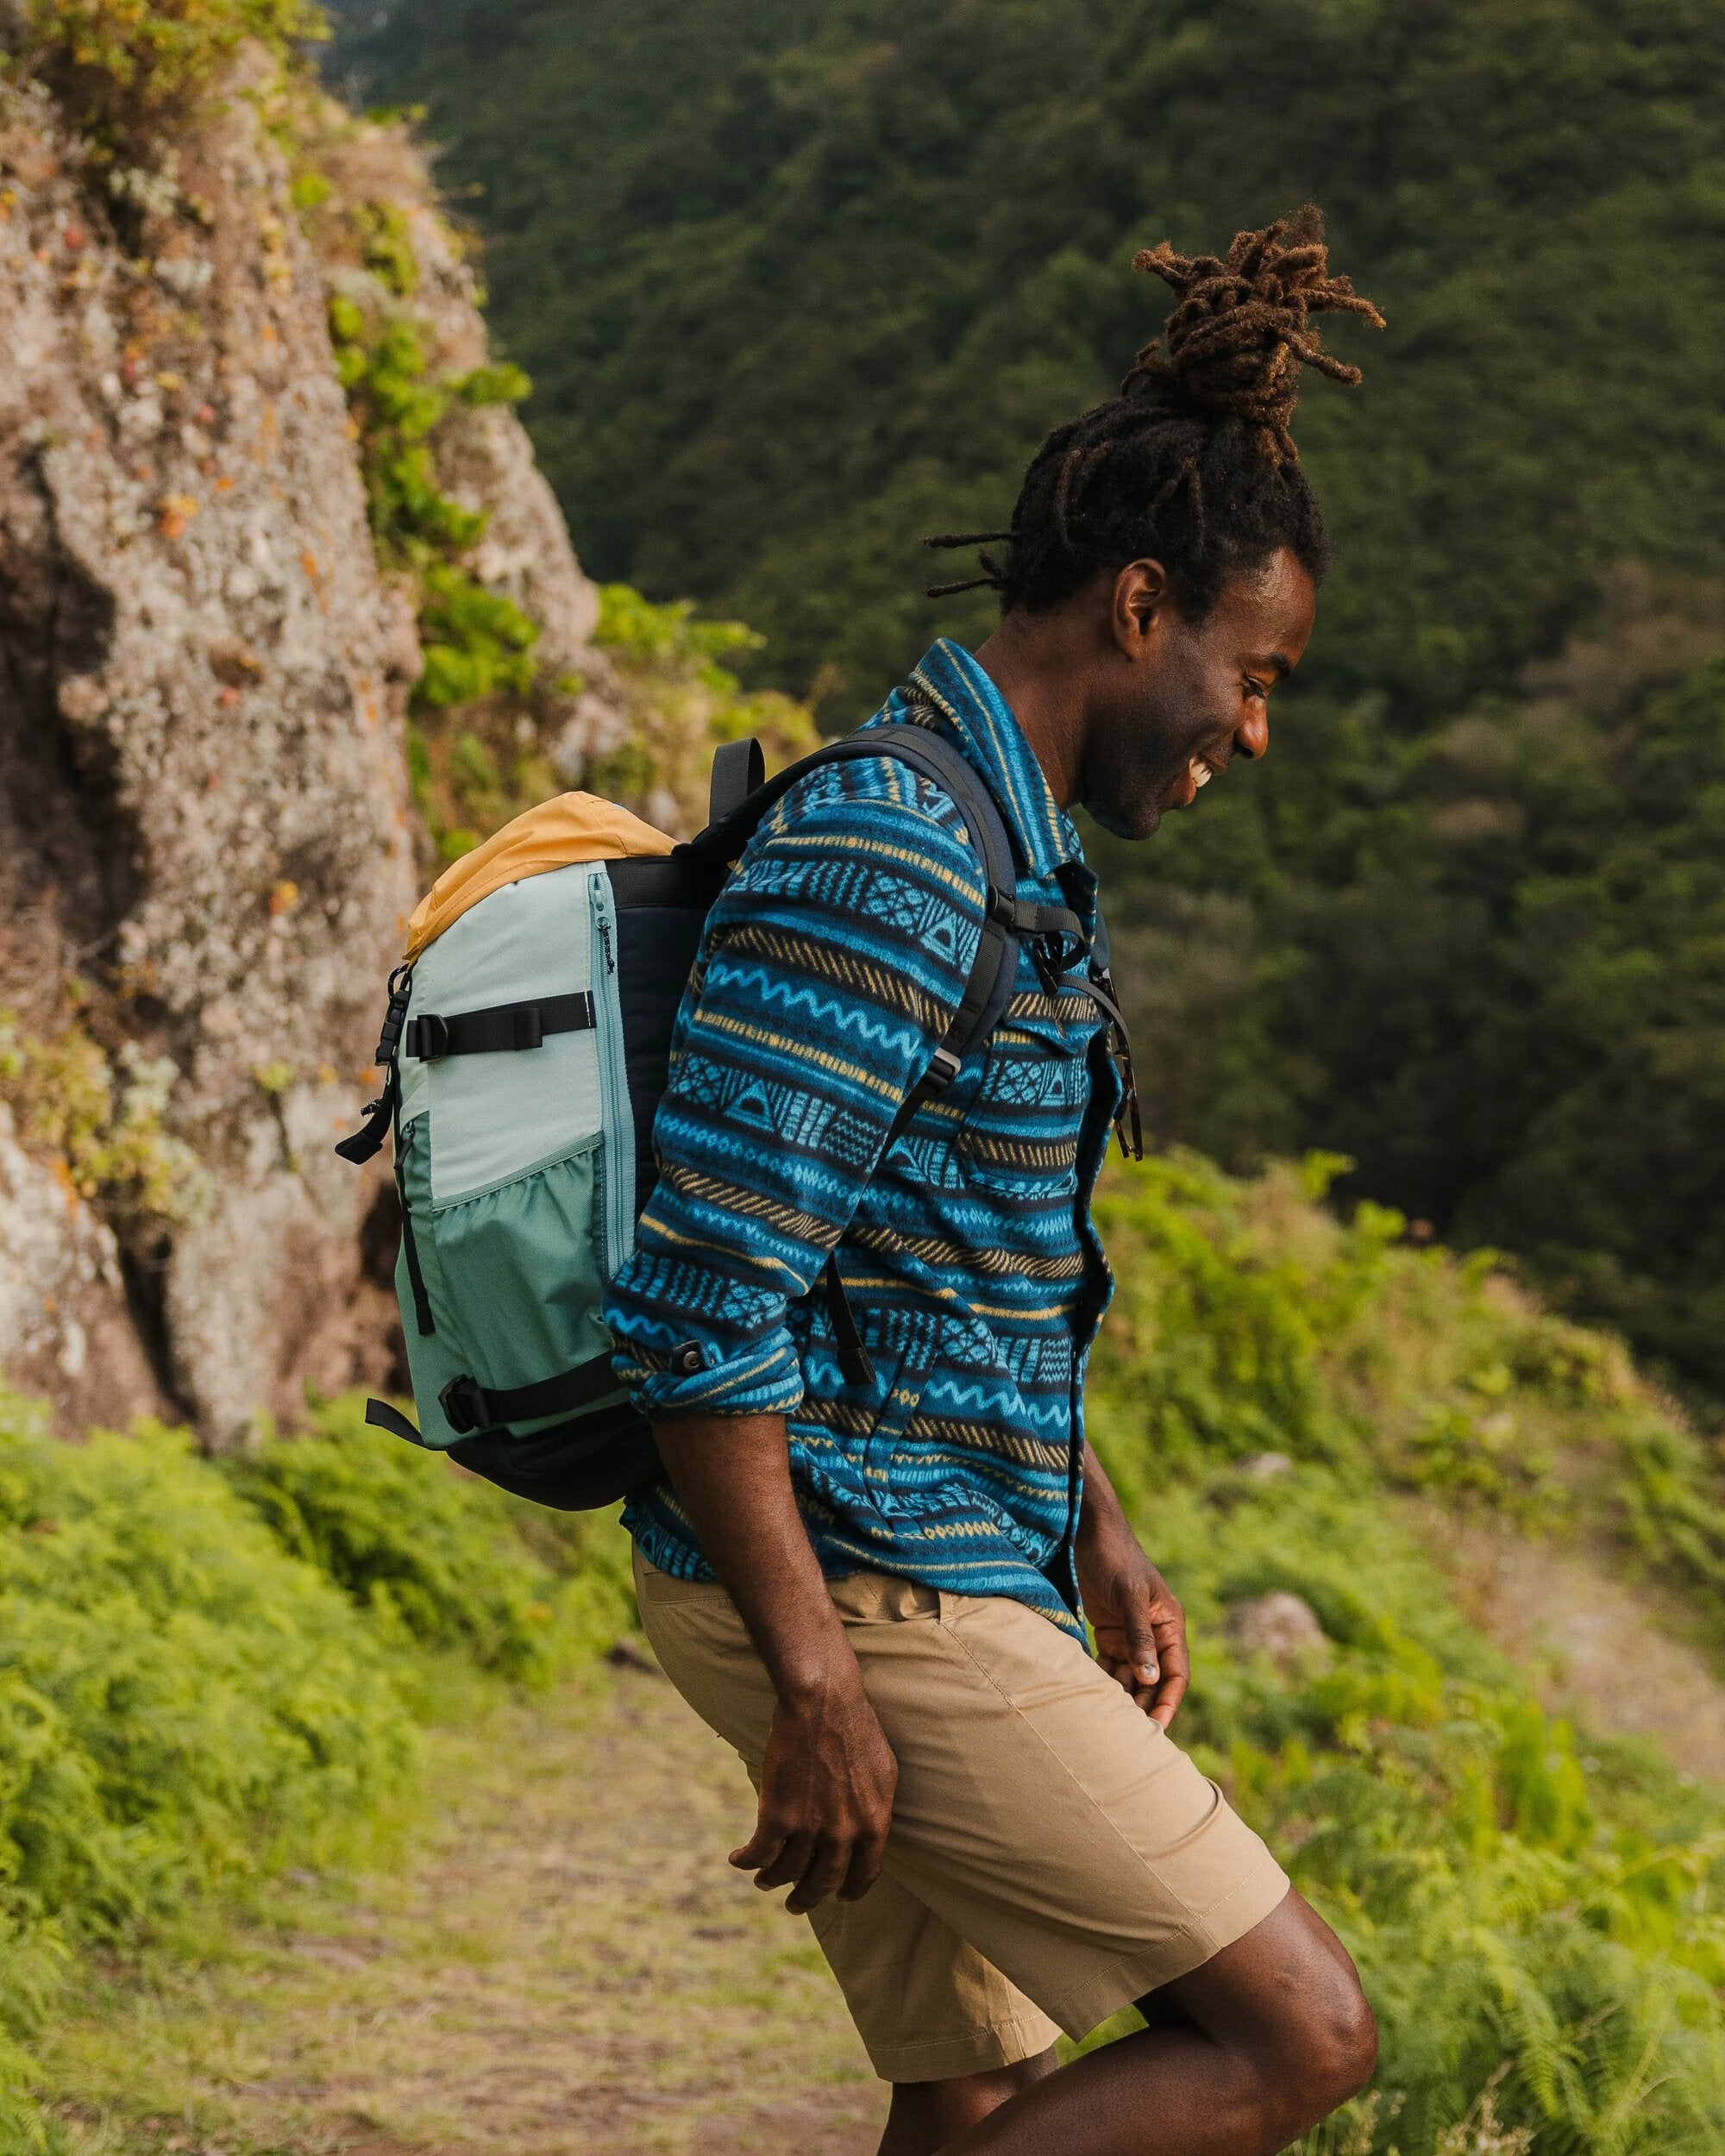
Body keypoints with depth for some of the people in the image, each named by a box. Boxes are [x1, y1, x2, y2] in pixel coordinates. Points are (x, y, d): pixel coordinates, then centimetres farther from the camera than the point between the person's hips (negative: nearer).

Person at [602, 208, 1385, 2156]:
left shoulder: (1007, 845, 14)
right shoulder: (876, 862, -19)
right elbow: (697, 1305, -24)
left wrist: (1096, 1537, 22)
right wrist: (814, 1689, -22)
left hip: (950, 1574, 10)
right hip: (860, 1597, -10)